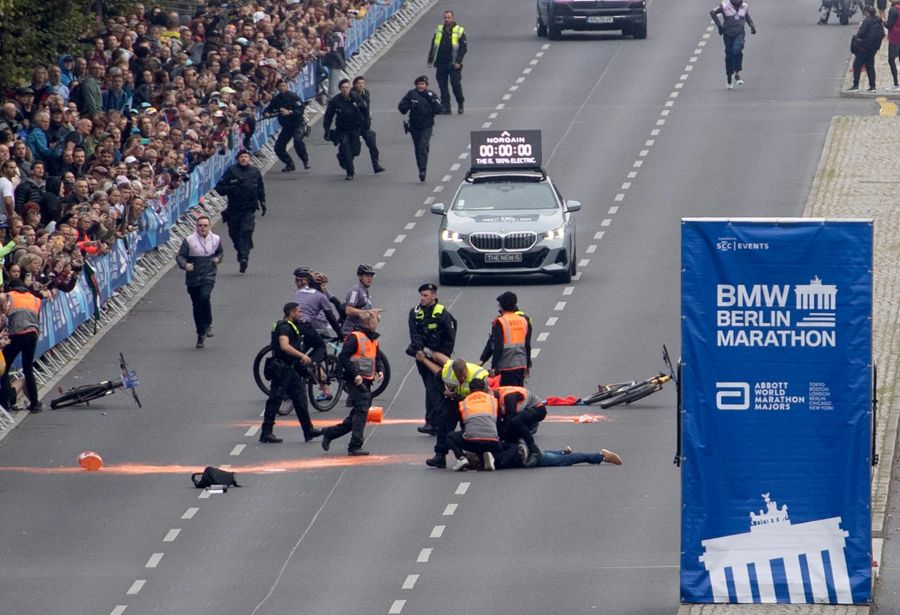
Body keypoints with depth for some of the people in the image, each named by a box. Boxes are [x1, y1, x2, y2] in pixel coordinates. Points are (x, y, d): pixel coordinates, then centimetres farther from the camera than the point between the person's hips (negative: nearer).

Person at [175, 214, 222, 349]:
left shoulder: (216, 240, 4)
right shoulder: (189, 240, -6)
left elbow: (219, 252, 23)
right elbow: (180, 257, -8)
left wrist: (217, 259, 0)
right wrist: (185, 265, -29)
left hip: (208, 276, 0)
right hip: (193, 277, 0)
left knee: (204, 296, -27)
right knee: (197, 306, 6)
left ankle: (207, 324, -8)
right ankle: (201, 335, 20)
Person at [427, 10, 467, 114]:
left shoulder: (459, 31, -2)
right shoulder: (439, 30, 11)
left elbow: (464, 48, -4)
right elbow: (433, 46, 16)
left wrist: (458, 61, -12)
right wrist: (430, 60, 10)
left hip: (453, 65, -4)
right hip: (441, 64, 4)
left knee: (456, 84, -4)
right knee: (442, 86, 3)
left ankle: (460, 104, 17)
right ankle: (445, 107, 8)